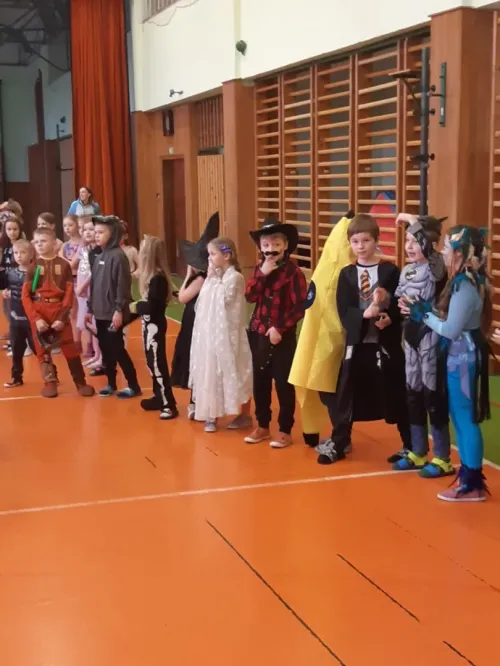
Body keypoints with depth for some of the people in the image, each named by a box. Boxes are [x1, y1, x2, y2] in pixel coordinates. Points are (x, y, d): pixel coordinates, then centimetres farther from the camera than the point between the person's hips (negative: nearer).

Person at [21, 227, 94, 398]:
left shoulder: (63, 265, 0)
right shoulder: (33, 266, 3)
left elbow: (69, 293, -2)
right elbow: (25, 295, -1)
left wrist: (62, 317, -10)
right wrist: (36, 318, -11)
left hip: (59, 310, -1)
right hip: (38, 312, 2)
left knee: (69, 348, -1)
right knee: (42, 349, 7)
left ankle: (81, 382, 9)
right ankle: (50, 382, 21)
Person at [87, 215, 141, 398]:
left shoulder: (118, 256, -13)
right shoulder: (99, 257, 12)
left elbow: (123, 285, -17)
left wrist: (119, 310, -19)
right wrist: (90, 308, 17)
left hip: (113, 313, -8)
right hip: (100, 313, 8)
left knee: (117, 349, -3)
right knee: (105, 349, 12)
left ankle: (134, 386, 6)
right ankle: (111, 384, 23)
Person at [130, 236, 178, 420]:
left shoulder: (158, 278, -21)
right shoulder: (151, 276, 8)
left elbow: (151, 306, -24)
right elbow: (148, 302, 8)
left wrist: (135, 307, -9)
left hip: (155, 327, -10)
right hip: (149, 325, 10)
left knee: (157, 364, -6)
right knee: (152, 363, 17)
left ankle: (169, 405, -2)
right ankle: (159, 398, 29)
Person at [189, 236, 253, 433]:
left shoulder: (234, 277, -12)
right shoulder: (214, 276, 10)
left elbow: (222, 300, -19)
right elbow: (203, 304, 9)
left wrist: (212, 278, -12)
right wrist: (209, 278, 2)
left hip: (226, 334, -7)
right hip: (209, 333, 7)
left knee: (233, 373, 2)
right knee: (211, 373, 10)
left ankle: (245, 414, 15)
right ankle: (212, 415, 18)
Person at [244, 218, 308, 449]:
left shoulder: (293, 272, -11)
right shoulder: (259, 269, 7)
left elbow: (300, 307, -14)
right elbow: (250, 296, -5)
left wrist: (280, 328, -17)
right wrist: (262, 273, -15)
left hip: (283, 338, -6)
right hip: (258, 335, 6)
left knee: (283, 384, 1)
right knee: (260, 383, 13)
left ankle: (285, 431, 13)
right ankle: (262, 426, 26)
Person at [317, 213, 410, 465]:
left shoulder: (391, 271, -2)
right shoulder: (347, 274, 3)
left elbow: (402, 307, -3)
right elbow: (343, 312, -6)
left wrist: (389, 317, -22)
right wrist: (366, 314, -22)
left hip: (386, 343, -2)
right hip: (356, 342, 2)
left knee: (396, 395, 6)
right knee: (347, 394, 7)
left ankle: (412, 446, 20)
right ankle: (338, 444, 21)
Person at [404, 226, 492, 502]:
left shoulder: (464, 286, -21)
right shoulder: (467, 280, 9)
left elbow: (451, 330, -23)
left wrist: (424, 315, -10)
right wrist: (426, 310, 1)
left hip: (462, 357, -10)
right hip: (460, 355, 10)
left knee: (466, 418, -3)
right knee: (460, 416, 16)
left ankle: (473, 484, 6)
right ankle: (468, 473, 26)